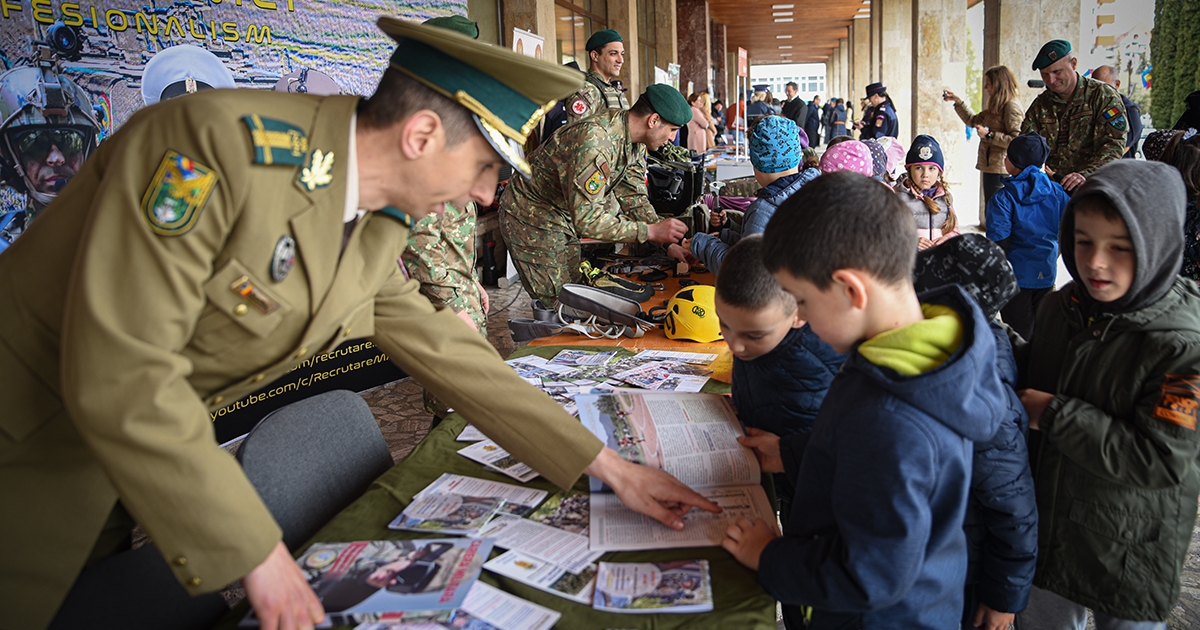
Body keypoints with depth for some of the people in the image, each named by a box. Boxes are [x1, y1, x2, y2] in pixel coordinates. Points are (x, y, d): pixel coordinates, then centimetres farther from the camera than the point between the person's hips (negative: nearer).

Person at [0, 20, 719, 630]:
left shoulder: (376, 234, -4)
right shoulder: (221, 142, -29)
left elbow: (448, 352, 2)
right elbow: (118, 377, -31)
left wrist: (611, 468, 2)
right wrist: (255, 551, -24)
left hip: (142, 450, 7)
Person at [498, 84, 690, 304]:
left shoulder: (635, 142, -4)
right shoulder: (596, 141, -35)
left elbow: (633, 198, 2)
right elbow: (587, 218, -39)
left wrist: (668, 243, -9)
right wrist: (651, 231, -35)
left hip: (568, 217, 9)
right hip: (532, 218, -9)